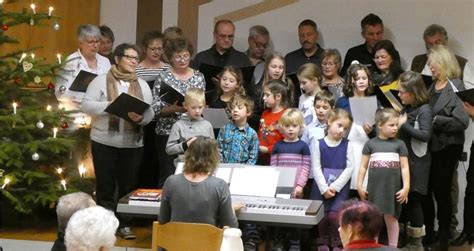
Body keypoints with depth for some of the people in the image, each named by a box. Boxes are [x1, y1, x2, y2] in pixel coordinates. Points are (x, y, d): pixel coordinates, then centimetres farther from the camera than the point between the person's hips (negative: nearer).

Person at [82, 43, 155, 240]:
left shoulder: (142, 85, 9)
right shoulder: (101, 81, -2)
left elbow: (150, 112, 4)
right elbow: (86, 105, -8)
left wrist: (140, 118, -19)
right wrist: (109, 106, -20)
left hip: (133, 144, 3)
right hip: (104, 142, -3)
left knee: (128, 186, 8)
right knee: (105, 186, 4)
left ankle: (125, 225, 17)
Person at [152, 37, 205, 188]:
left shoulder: (198, 76, 10)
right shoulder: (163, 77, 0)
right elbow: (156, 109, -4)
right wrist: (175, 109, -19)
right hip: (168, 132, -3)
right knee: (168, 175, -4)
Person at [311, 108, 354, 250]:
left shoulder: (347, 145, 3)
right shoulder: (318, 144, 1)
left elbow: (350, 168, -4)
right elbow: (316, 168, -3)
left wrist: (335, 187, -11)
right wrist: (324, 188, -12)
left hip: (340, 188, -1)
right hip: (321, 186, 1)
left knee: (334, 215, -11)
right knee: (322, 215, -1)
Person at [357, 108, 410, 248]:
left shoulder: (399, 144, 1)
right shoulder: (370, 144, 2)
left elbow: (404, 168, 1)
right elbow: (363, 166, 5)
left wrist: (406, 187, -6)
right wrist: (359, 185, 2)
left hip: (393, 188, 0)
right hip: (374, 188, 0)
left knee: (391, 218, 8)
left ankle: (393, 247, 18)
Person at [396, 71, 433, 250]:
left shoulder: (424, 110, -14)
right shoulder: (407, 108, 10)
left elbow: (425, 135, -23)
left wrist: (404, 124, -20)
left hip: (416, 162, -8)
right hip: (403, 158, 8)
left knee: (413, 199, -2)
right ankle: (403, 234, 23)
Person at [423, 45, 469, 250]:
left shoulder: (455, 88, -12)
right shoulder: (432, 85, 10)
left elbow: (462, 121, -19)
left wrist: (435, 121, -20)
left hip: (447, 147, -6)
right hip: (430, 145, 6)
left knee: (441, 191, 1)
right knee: (426, 190, 8)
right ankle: (428, 234, 22)